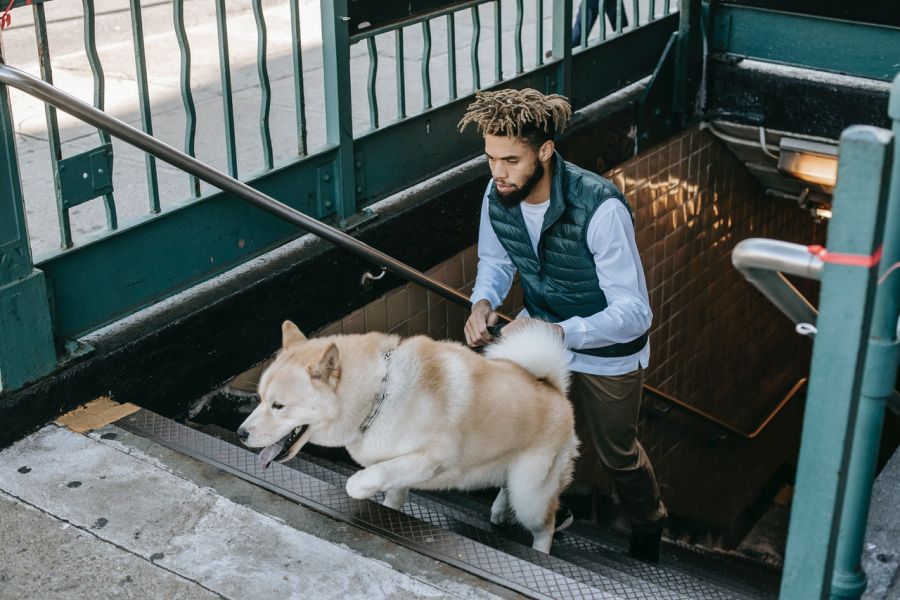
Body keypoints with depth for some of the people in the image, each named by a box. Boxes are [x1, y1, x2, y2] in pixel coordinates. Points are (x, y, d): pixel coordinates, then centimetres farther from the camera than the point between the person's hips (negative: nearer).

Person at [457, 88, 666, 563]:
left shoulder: (600, 209, -36)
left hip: (607, 352, -4)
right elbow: (495, 261, 3)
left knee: (617, 453, 18)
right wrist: (483, 302, -20)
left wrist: (555, 333, -48)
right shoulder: (497, 195, -18)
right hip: (540, 333, 4)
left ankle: (648, 529, 49)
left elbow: (634, 314, -35)